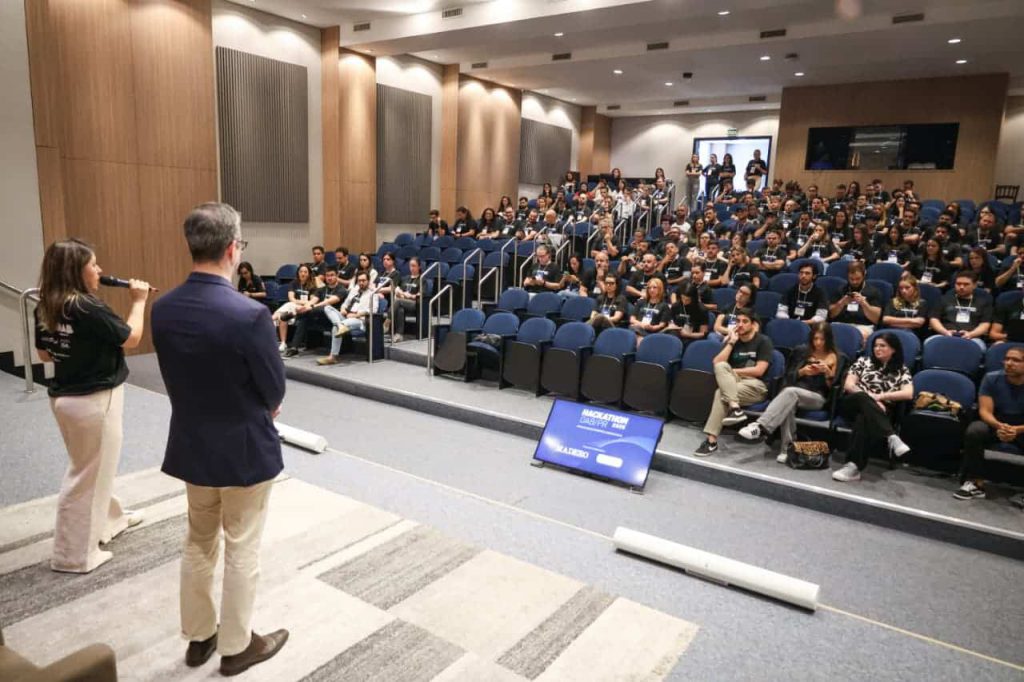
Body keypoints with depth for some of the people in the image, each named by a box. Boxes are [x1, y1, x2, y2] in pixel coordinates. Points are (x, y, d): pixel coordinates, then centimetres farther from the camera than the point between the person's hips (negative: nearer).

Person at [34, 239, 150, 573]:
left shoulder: (44, 308, 2)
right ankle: (74, 555, 15)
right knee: (86, 476, 4)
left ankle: (109, 519, 44)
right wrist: (139, 301, -3)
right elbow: (131, 338, -14)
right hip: (94, 400, -9)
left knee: (91, 468, 25)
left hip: (63, 396, 9)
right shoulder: (88, 308, -23)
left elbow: (44, 354, 12)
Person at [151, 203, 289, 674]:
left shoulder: (162, 309, -7)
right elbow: (275, 390, -16)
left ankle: (198, 637, 39)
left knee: (198, 543, 22)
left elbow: (176, 378, 3)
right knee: (242, 550, 12)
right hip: (244, 448, -6)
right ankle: (236, 645, 29)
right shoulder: (249, 315, -26)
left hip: (191, 444, 6)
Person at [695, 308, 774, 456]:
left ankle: (711, 440, -34)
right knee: (721, 366, -29)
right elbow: (717, 363, -1)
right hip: (733, 382, 5)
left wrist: (732, 371, -4)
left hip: (756, 386, -4)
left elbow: (759, 371, -11)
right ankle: (735, 408, -44)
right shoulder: (732, 340, 15)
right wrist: (731, 342, -5)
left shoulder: (763, 341, 1)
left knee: (721, 393, -32)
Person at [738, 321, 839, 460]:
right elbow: (790, 377, 13)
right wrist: (802, 372, -7)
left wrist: (827, 372, -13)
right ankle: (787, 448, -38)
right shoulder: (803, 352, 18)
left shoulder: (834, 357, 10)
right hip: (795, 390, 3)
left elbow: (831, 387, 5)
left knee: (790, 392, -37)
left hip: (817, 397, -2)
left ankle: (761, 427, -50)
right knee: (788, 405, -38)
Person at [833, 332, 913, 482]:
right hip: (852, 405, 1)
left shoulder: (901, 370, 14)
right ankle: (891, 437, -53)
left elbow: (908, 394, -3)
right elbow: (848, 385, 4)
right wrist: (870, 397, -11)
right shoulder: (863, 361, 16)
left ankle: (854, 465, -51)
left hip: (880, 412, -1)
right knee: (864, 399, -38)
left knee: (864, 419, -39)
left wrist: (879, 397, -12)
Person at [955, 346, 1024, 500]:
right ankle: (975, 483, -25)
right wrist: (998, 426, -36)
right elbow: (985, 411, -14)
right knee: (974, 431, -32)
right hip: (995, 423, 1)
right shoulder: (992, 379, -10)